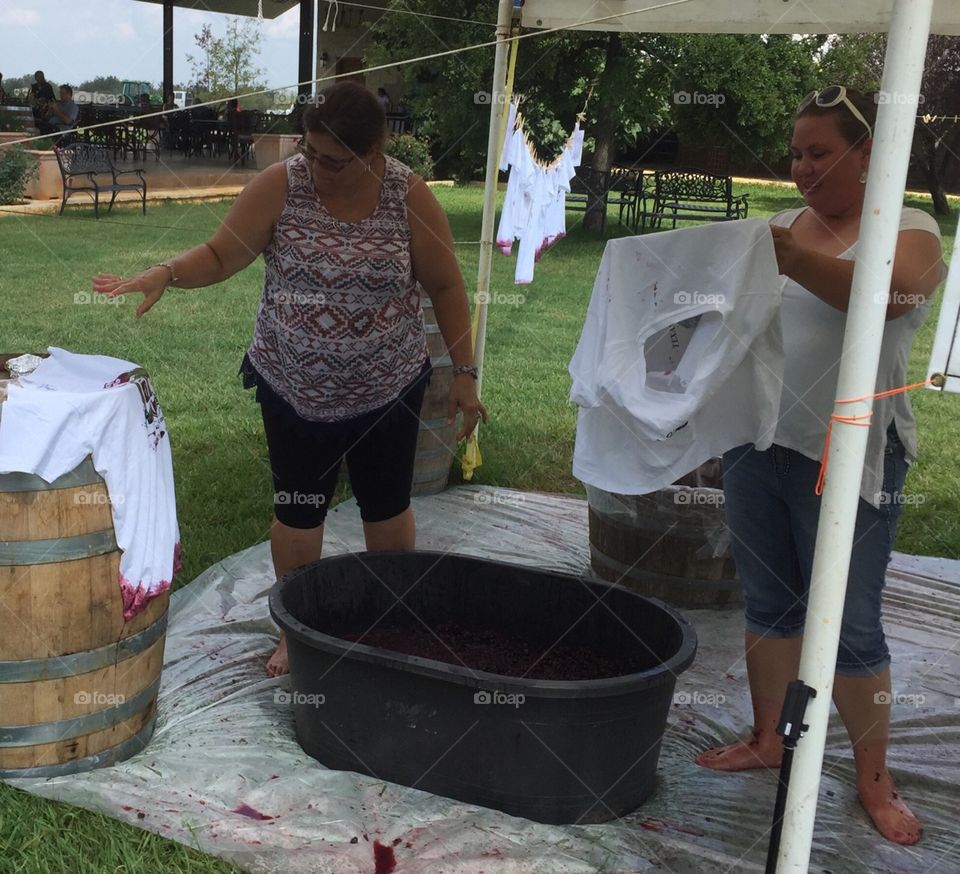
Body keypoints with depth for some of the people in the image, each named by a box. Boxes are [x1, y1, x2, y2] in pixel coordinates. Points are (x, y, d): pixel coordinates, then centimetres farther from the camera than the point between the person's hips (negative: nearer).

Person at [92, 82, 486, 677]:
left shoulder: (410, 196, -10)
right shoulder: (280, 186, -10)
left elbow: (445, 286, -3)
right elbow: (222, 255, -5)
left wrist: (465, 372, -3)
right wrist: (165, 274, -24)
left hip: (387, 390, 0)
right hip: (294, 388, 0)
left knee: (387, 508, 13)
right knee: (298, 512, 10)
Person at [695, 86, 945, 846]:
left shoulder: (910, 232, -6)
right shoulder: (782, 224, 10)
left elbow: (887, 294, -28)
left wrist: (790, 259, -42)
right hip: (756, 445, 5)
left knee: (851, 625, 4)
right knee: (770, 604, 15)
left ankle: (874, 780, 22)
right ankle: (767, 740, 31)